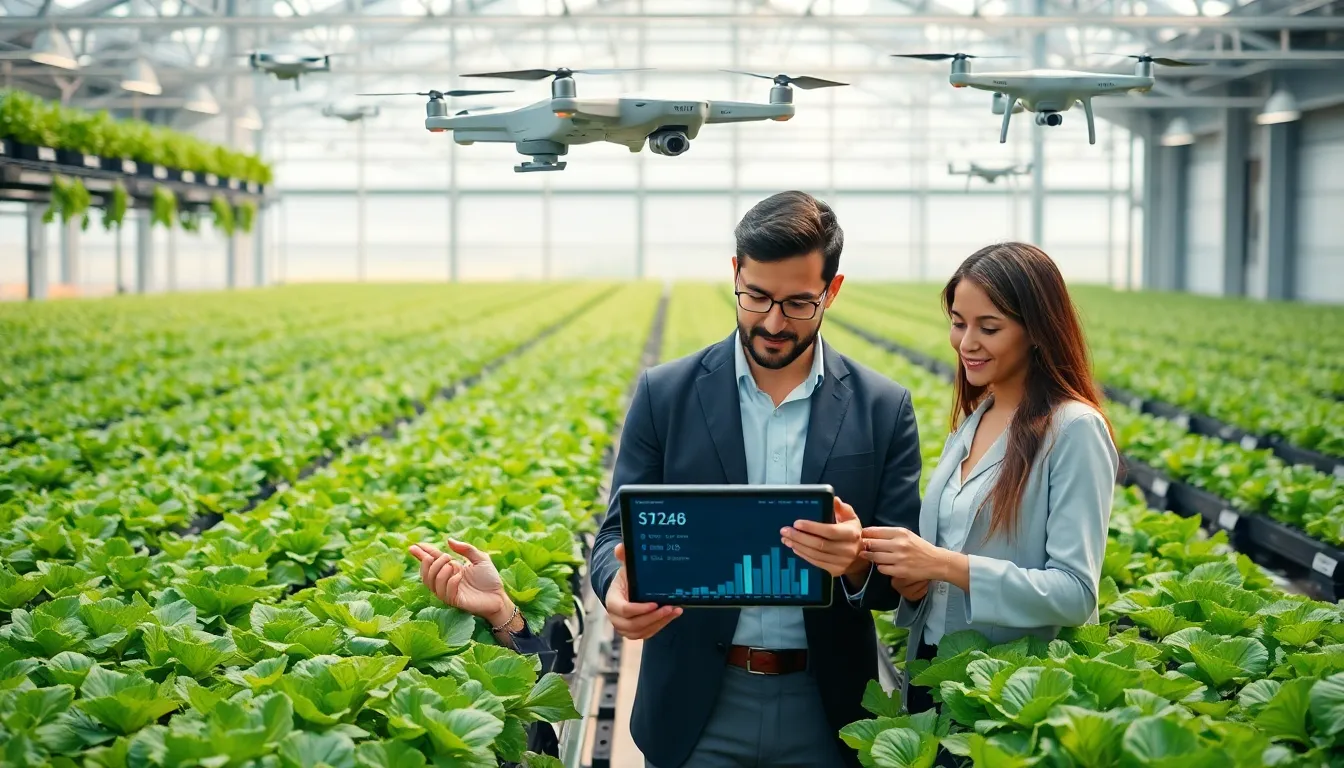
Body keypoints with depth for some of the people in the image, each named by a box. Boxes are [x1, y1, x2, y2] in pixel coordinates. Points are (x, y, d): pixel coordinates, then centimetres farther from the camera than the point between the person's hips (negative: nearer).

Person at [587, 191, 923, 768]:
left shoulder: (883, 410, 0)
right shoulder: (665, 394, 0)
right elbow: (619, 533, 0)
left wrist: (857, 560, -24)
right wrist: (621, 586, -23)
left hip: (824, 709, 0)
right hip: (697, 705, 0)